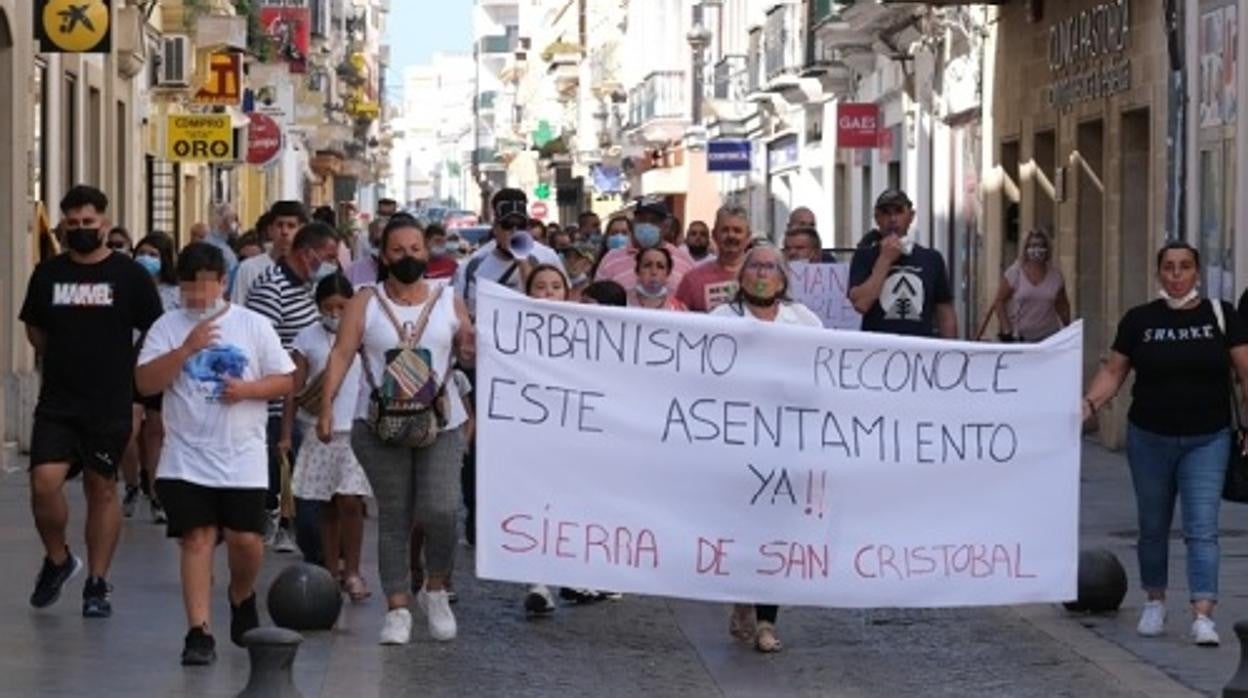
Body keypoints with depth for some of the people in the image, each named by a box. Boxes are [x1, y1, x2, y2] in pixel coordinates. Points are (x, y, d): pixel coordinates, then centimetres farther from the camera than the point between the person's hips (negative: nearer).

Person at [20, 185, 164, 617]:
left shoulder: (129, 275, -2)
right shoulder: (47, 274, 6)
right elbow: (35, 330, 19)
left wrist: (125, 373, 0)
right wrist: (64, 362, 10)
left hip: (110, 405, -2)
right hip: (57, 404, 2)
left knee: (102, 490, 5)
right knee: (44, 483, -12)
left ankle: (97, 585, 15)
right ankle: (57, 560, 13)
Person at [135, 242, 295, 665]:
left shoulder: (253, 326, 4)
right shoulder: (168, 327, 3)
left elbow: (284, 380, 6)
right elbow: (145, 383, -7)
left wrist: (247, 389, -13)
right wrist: (186, 350, -19)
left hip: (242, 459, 0)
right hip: (186, 459, 0)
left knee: (246, 540, -2)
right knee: (196, 539, -7)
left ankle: (242, 598, 30)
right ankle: (199, 632, -6)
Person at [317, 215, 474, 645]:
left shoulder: (449, 302, 10)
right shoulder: (365, 303, 5)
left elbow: (468, 355, 13)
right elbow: (341, 354, -3)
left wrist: (472, 354, -11)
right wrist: (326, 405, -15)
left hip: (439, 424, 0)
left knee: (439, 510, -14)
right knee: (393, 516, 1)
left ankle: (436, 590, 10)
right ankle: (397, 609, 6)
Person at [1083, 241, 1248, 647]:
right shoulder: (1140, 320, 1)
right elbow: (1113, 371, 2)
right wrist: (1090, 402, -15)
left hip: (1206, 441, -2)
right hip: (1150, 439, 2)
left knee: (1202, 529, -9)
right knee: (1153, 526, 13)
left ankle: (1203, 616, -14)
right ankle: (1155, 603, 30)